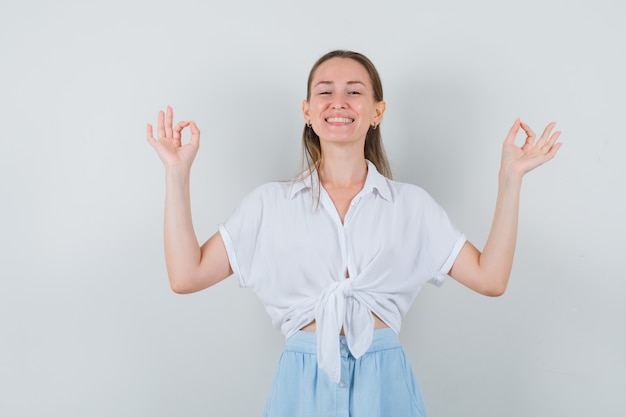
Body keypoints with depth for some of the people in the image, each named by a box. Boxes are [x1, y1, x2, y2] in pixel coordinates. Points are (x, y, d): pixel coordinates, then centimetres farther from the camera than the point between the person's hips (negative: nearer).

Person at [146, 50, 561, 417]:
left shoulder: (411, 203, 3)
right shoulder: (271, 202, 2)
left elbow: (490, 277, -3)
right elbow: (186, 275, -5)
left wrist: (510, 176, -6)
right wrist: (177, 172, -7)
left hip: (384, 382, 1)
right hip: (303, 383, 0)